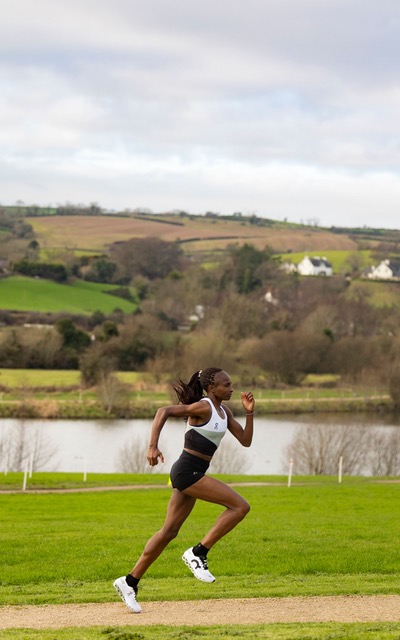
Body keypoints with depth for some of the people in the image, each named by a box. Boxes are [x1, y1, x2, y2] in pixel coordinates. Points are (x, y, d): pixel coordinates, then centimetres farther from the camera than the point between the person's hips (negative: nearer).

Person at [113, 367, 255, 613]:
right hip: (187, 471, -9)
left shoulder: (223, 411, 15)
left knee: (169, 532, 11)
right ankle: (198, 553, -10)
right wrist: (153, 445, -30)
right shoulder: (203, 407, -12)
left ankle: (130, 582, 15)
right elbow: (164, 411, -21)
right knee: (240, 506, -15)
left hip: (193, 474, 9)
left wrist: (249, 413, 1)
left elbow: (245, 440, 15)